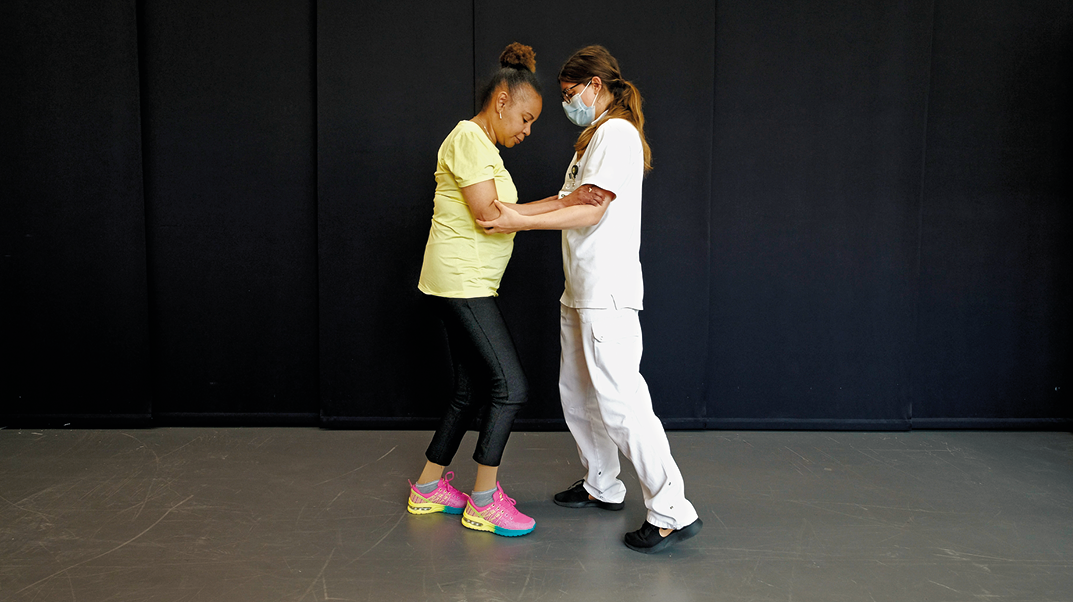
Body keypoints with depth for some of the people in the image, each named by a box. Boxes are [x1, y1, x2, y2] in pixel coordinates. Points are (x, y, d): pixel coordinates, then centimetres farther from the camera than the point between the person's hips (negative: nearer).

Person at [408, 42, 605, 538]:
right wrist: (561, 205, -13)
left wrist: (557, 203, 5)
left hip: (468, 286, 10)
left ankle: (429, 487, 24)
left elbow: (499, 215, 12)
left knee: (471, 390, 14)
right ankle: (483, 502, 2)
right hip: (460, 280, -10)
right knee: (510, 386, -8)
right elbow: (487, 214, -18)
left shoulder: (484, 146, 20)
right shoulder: (468, 136, -10)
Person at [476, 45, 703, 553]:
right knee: (577, 394, 15)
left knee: (619, 402, -13)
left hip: (608, 294, -10)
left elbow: (592, 209, -17)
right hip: (580, 292, 10)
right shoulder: (593, 138, 22)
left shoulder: (617, 132, -9)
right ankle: (601, 487, 29)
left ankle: (672, 511, -8)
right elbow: (572, 204, 19)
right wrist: (515, 215, 15)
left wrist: (519, 222, -19)